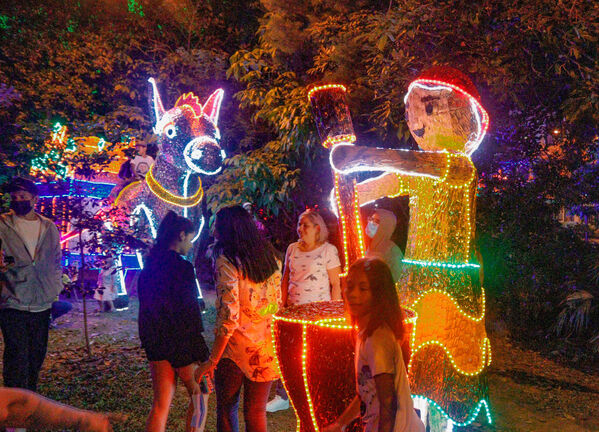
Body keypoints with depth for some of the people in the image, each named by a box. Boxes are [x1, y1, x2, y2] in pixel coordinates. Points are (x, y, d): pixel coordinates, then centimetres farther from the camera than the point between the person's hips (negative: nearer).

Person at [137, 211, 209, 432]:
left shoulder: (149, 266, 7)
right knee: (199, 397, 12)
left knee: (161, 404, 11)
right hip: (181, 342, -7)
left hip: (154, 341, 7)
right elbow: (188, 313, -19)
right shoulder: (181, 267, -16)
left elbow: (147, 305, 13)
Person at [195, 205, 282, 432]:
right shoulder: (270, 256, 5)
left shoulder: (226, 261, -14)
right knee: (256, 413, 15)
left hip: (235, 349, -5)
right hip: (266, 349, 5)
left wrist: (212, 361, -13)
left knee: (226, 410, 14)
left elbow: (228, 316, -19)